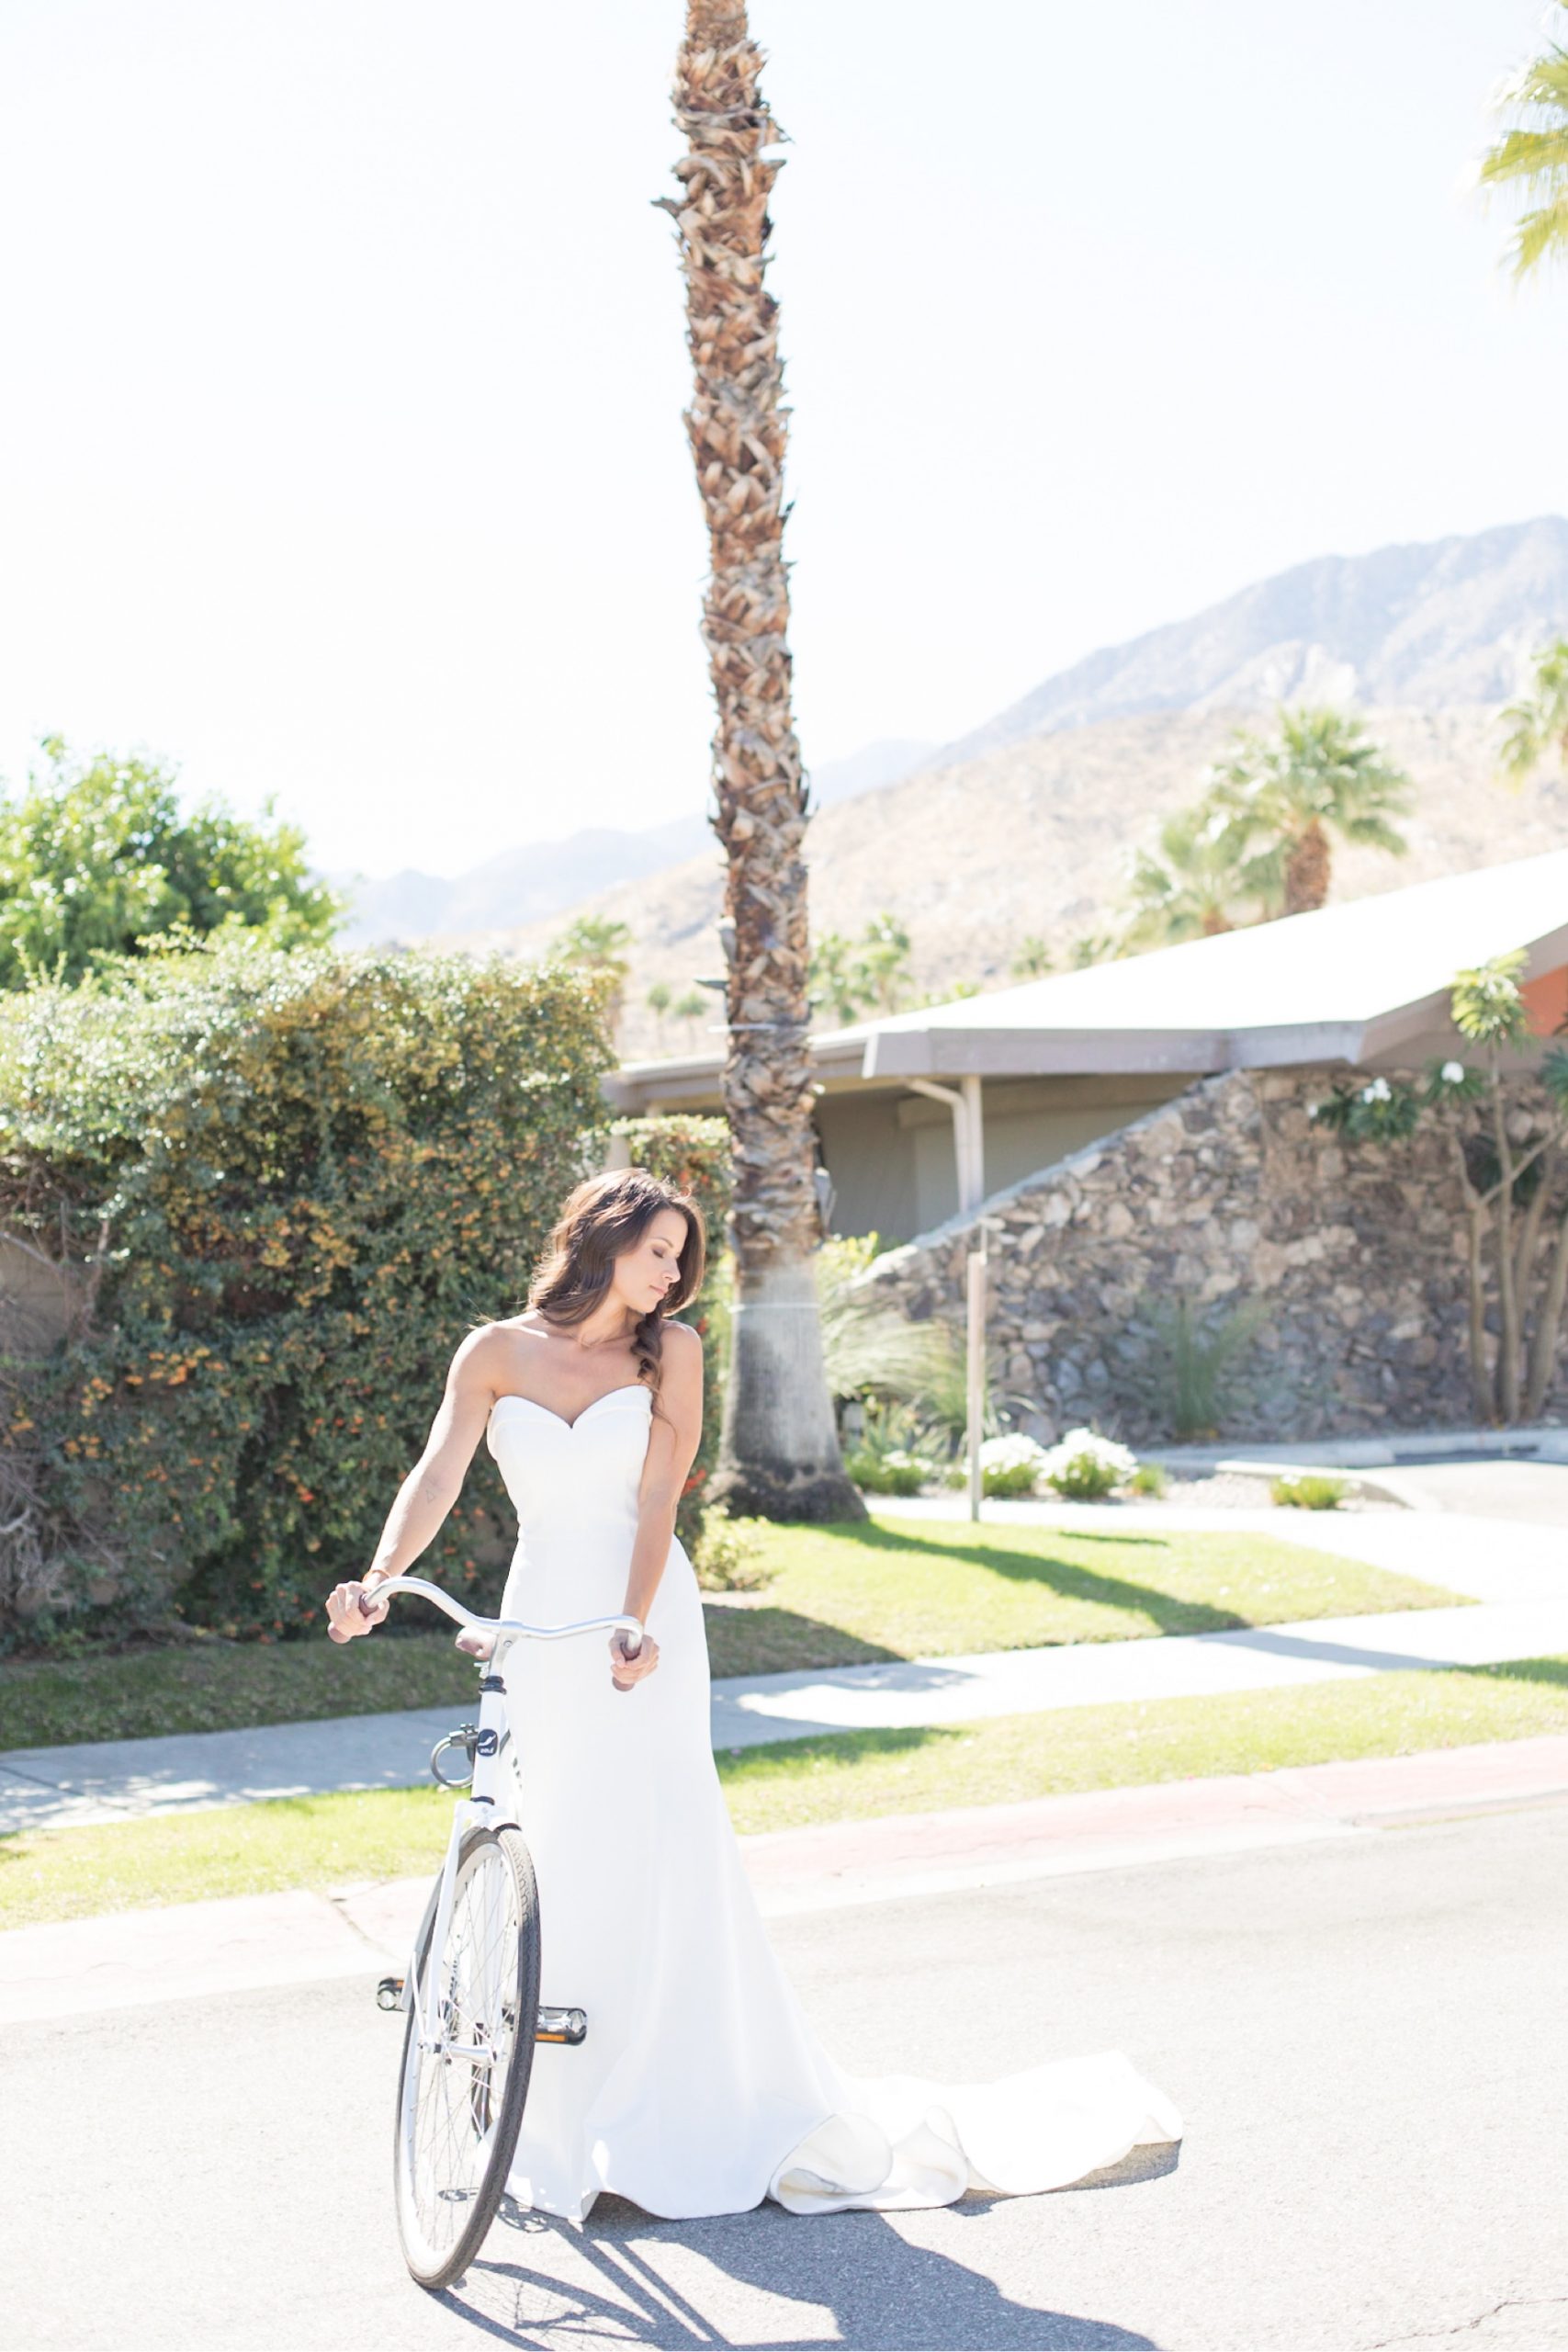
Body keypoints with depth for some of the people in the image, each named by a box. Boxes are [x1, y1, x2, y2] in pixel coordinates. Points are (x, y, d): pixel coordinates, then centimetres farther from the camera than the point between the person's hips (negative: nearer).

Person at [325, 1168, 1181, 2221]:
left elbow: (657, 1499, -8)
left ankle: (715, 2108, 4)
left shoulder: (670, 1350, 1)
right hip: (541, 1620, 1)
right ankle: (570, 2116, 18)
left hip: (646, 1621, -1)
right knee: (557, 1859, 6)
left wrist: (636, 1625, -22)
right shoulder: (495, 1353, 3)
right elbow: (438, 1476, -8)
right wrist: (379, 1578, -25)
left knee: (662, 1850, -5)